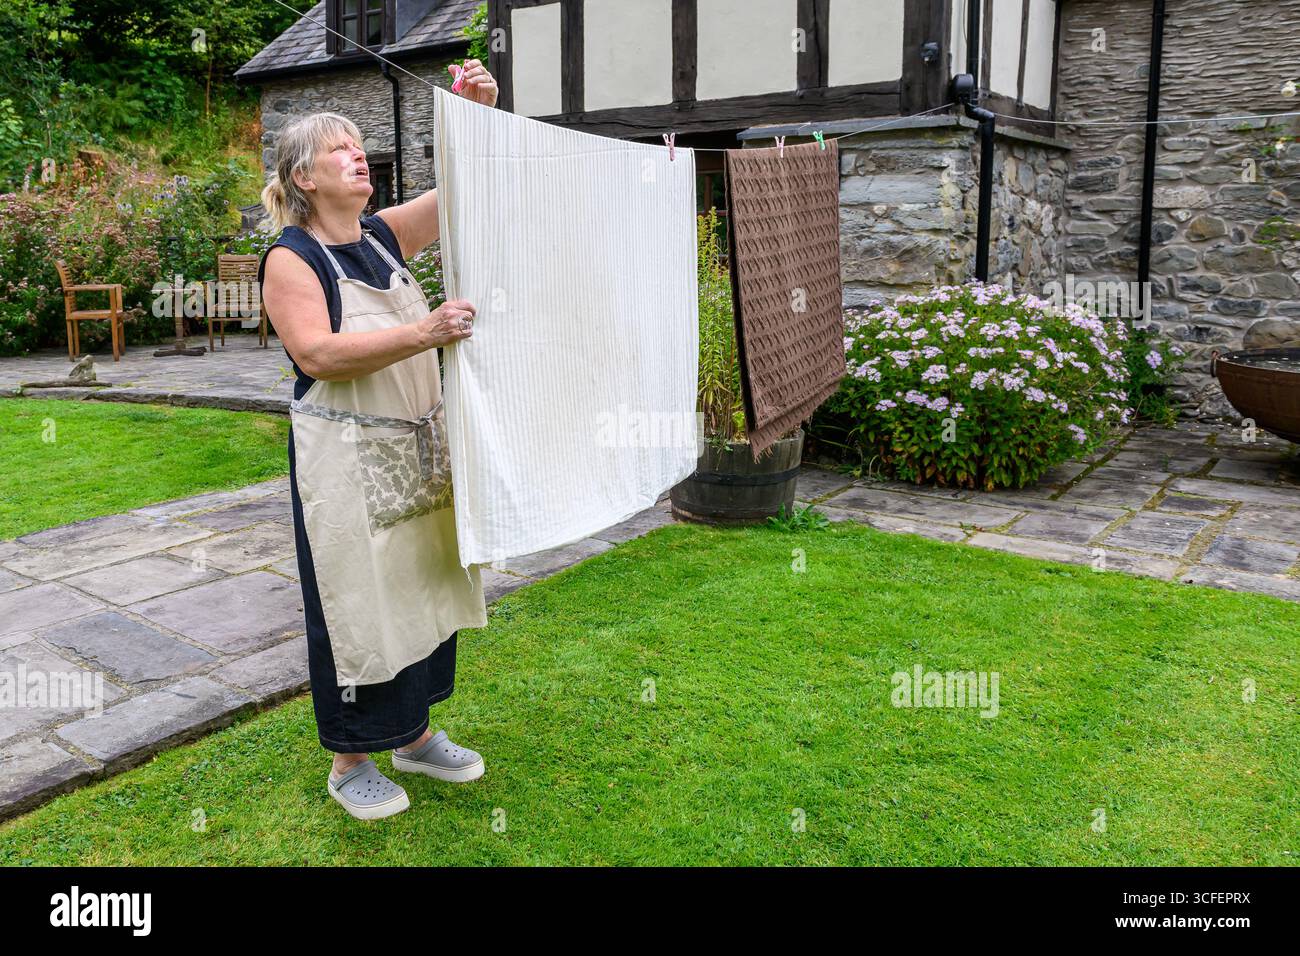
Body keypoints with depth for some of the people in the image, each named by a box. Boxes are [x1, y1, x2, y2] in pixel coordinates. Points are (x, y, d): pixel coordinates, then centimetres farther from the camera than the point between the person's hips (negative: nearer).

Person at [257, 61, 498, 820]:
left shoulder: (384, 237, 9)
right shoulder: (291, 259, -9)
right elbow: (318, 354, -23)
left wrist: (479, 113, -9)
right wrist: (424, 333, -31)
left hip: (419, 449, 7)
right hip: (347, 459, -7)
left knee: (423, 592, 14)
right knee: (358, 602, 2)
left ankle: (415, 735, 32)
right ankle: (350, 763, 20)